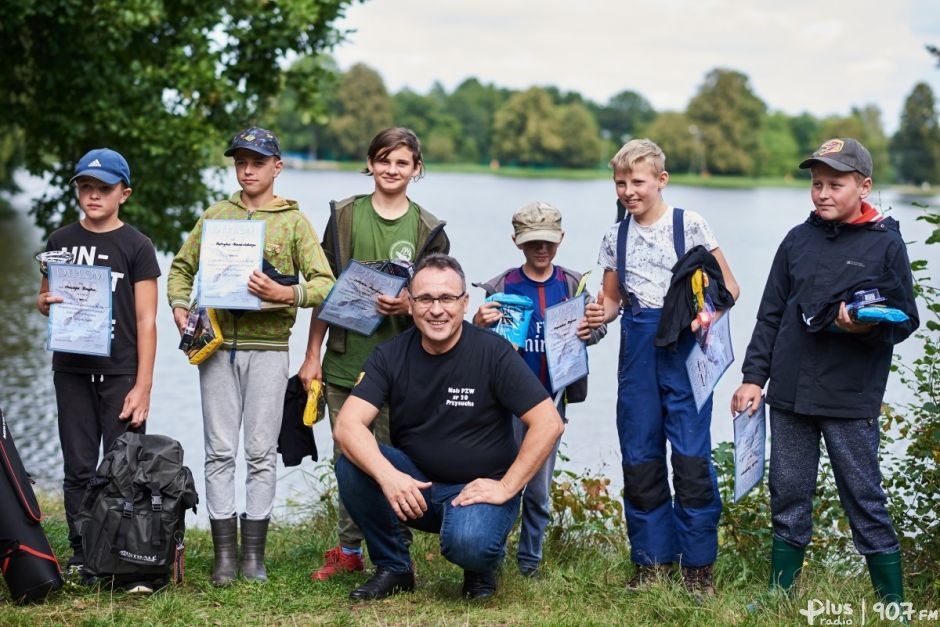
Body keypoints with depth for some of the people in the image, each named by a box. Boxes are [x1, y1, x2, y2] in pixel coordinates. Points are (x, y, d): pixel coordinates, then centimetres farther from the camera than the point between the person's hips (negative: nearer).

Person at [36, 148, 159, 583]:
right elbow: (43, 300, 20)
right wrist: (45, 302, -6)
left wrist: (143, 386, -9)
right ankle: (81, 553, 12)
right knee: (78, 468, 6)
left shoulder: (136, 247, -1)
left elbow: (146, 321, -3)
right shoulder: (61, 241, 9)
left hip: (120, 372, -3)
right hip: (71, 369, 3)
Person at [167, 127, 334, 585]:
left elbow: (324, 283, -3)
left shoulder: (293, 221, 4)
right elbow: (181, 268, 18)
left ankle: (253, 555, 7)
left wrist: (284, 294, -21)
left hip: (268, 347, -2)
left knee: (261, 452, 0)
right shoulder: (215, 215, 12)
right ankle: (224, 553, 5)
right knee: (220, 451, 1)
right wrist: (179, 306, -1)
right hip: (217, 344, 2)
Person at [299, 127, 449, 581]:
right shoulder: (344, 216, 6)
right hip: (344, 360, 2)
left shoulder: (428, 230, 2)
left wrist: (408, 305, -15)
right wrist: (312, 355, 6)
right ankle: (348, 550, 22)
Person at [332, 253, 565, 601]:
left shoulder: (493, 352, -12)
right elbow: (347, 425, -15)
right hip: (412, 485, 4)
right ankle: (393, 567, -2)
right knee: (352, 465, -23)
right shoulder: (391, 355, -3)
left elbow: (549, 423, -14)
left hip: (477, 489, -3)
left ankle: (482, 566, 5)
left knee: (466, 542, -35)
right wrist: (387, 475, -32)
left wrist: (506, 487, -17)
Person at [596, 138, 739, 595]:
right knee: (639, 458, 6)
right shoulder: (616, 237, 10)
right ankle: (652, 558, 17)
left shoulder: (689, 225, -2)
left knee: (692, 457, -7)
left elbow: (729, 286, 0)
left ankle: (698, 563, 3)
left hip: (683, 347, -4)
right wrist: (595, 316, -5)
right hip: (636, 349, 4)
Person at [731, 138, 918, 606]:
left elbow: (905, 320, -2)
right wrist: (753, 377, 7)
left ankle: (894, 605, 9)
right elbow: (770, 316, 12)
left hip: (851, 400, -4)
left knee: (864, 501, 0)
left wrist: (866, 327, -22)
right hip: (790, 394, 4)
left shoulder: (885, 243, -3)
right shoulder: (798, 240, 8)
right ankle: (780, 596, 21)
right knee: (788, 497, 11)